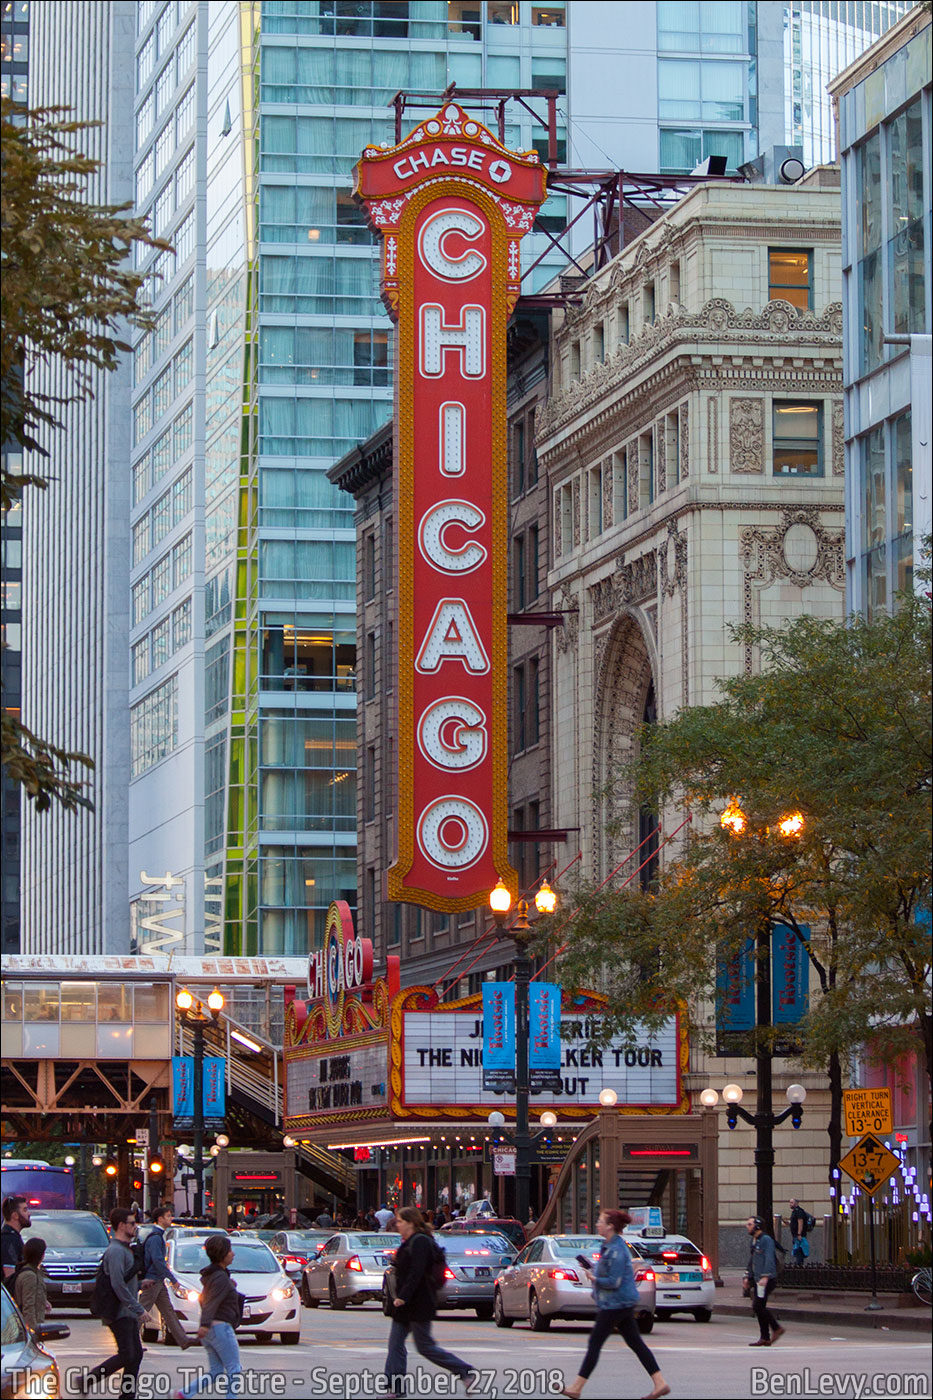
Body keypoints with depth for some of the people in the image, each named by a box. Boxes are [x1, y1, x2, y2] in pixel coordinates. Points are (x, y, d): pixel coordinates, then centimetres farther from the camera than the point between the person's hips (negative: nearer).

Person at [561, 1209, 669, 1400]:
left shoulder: (616, 1250, -20)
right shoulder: (610, 1245, 12)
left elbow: (614, 1282, -23)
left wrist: (594, 1279, -11)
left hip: (616, 1303, -10)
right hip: (623, 1303, 10)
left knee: (595, 1343, -4)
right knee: (635, 1343, 9)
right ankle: (660, 1384, 7)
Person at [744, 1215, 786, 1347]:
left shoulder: (766, 1240, -11)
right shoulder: (754, 1241, 18)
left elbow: (769, 1260, -20)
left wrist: (765, 1277, -27)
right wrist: (748, 1278, 24)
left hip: (766, 1281, -10)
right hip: (757, 1280, 10)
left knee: (757, 1307, -15)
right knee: (759, 1308, 6)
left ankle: (776, 1328, -5)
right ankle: (765, 1338, 8)